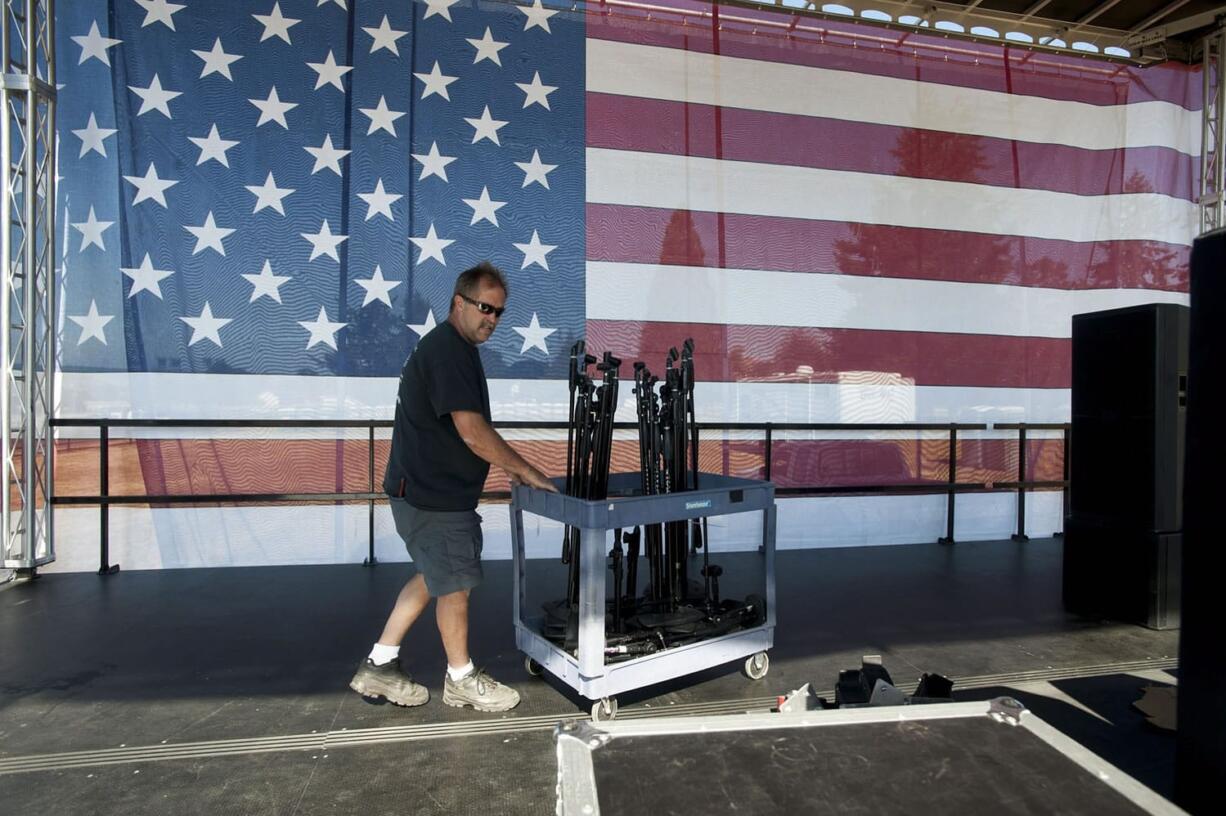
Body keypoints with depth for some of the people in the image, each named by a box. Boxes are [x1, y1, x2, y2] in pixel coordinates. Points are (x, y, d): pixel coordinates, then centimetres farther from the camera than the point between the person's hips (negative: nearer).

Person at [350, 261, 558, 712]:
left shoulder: (449, 347, 14)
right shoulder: (447, 349, -19)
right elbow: (472, 431, -25)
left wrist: (507, 464, 15)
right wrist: (525, 470, -16)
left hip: (424, 488, 10)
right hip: (432, 494, -10)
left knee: (434, 576, 21)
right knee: (455, 584, 5)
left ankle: (379, 666, 29)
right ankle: (461, 679, 24)